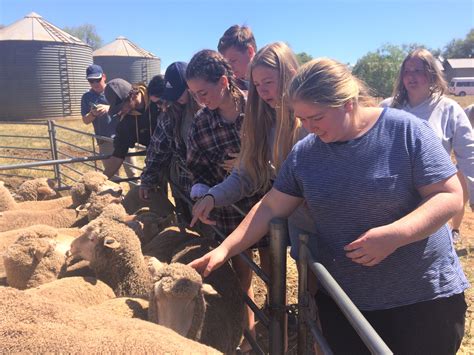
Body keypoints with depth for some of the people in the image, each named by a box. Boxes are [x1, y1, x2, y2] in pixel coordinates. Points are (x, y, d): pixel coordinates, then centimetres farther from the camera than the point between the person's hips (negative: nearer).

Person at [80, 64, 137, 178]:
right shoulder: (87, 97, 6)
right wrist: (92, 114, -15)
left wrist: (109, 108, -25)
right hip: (105, 142, 2)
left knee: (132, 173, 2)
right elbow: (86, 120, 7)